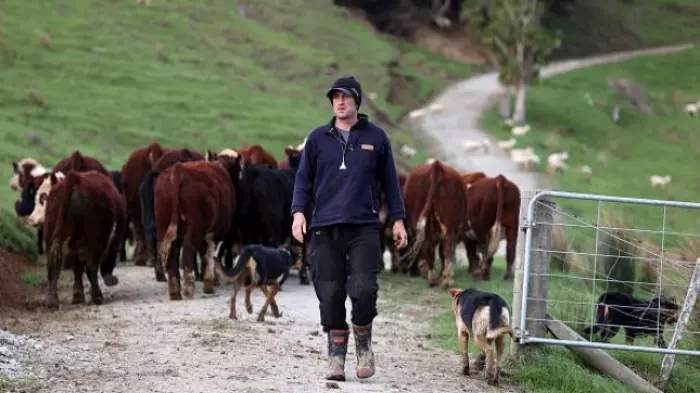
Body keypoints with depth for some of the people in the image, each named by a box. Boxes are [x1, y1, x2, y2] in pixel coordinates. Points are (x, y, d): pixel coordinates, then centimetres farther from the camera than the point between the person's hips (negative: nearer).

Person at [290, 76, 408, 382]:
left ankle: (363, 343, 10)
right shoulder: (318, 138, 11)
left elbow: (389, 180, 13)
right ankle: (336, 355, 7)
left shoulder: (375, 137, 9)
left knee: (363, 288, -14)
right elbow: (304, 178, 13)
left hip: (363, 227, -1)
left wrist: (397, 219, 9)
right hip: (325, 229, 1)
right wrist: (299, 212, -2)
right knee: (330, 294, -2)